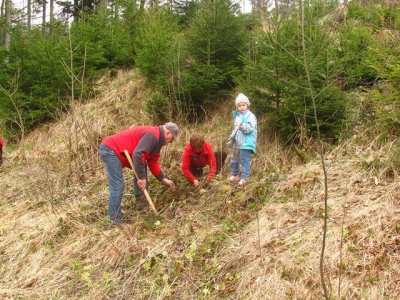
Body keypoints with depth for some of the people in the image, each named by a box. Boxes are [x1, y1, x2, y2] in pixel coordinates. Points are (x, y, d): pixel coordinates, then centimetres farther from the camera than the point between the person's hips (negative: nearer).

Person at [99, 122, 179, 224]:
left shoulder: (157, 139, 15)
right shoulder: (152, 135, -19)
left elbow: (153, 162, 18)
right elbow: (137, 155, -31)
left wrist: (163, 179, 11)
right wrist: (142, 177, -23)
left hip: (117, 150, 11)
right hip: (110, 150, -11)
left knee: (141, 167, 18)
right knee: (117, 186, -13)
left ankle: (141, 200, 20)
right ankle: (115, 219, -7)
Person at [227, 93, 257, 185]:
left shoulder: (250, 116, -9)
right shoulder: (237, 116, 17)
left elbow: (250, 128, -21)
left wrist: (243, 126, -36)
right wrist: (231, 138, 17)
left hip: (246, 143, -9)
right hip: (236, 143, 9)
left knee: (245, 160, -8)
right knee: (234, 159, 18)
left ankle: (245, 178, -3)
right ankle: (234, 174, 33)